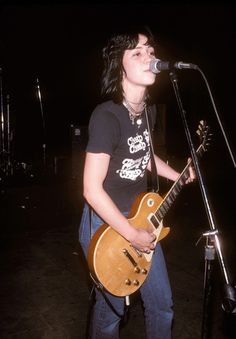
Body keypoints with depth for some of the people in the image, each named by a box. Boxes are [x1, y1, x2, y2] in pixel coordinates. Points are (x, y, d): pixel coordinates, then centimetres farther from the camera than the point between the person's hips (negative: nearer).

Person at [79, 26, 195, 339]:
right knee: (112, 307, 13)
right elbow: (92, 190, -26)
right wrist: (133, 236, -20)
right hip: (105, 222, -7)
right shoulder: (107, 116, -26)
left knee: (162, 303, 17)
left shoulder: (147, 108, -1)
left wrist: (178, 175, 11)